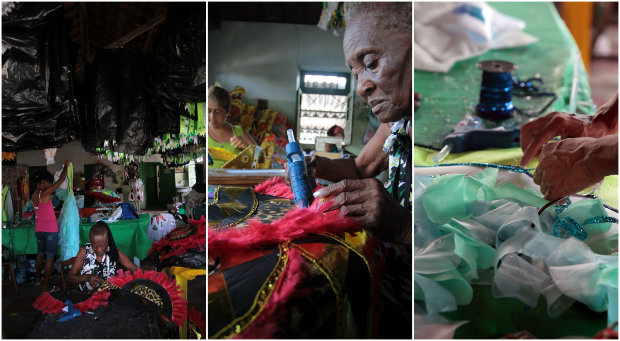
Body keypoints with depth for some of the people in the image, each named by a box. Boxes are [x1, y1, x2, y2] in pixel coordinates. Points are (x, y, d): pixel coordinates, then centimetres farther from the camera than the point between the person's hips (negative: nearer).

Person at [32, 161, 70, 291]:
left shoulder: (34, 195, 5)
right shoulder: (44, 194, -17)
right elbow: (61, 180, -15)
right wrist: (66, 166, -4)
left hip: (39, 230, 8)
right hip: (50, 230, -8)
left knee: (40, 254, 22)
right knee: (49, 257, 0)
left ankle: (38, 279, 36)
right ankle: (46, 285, 5)